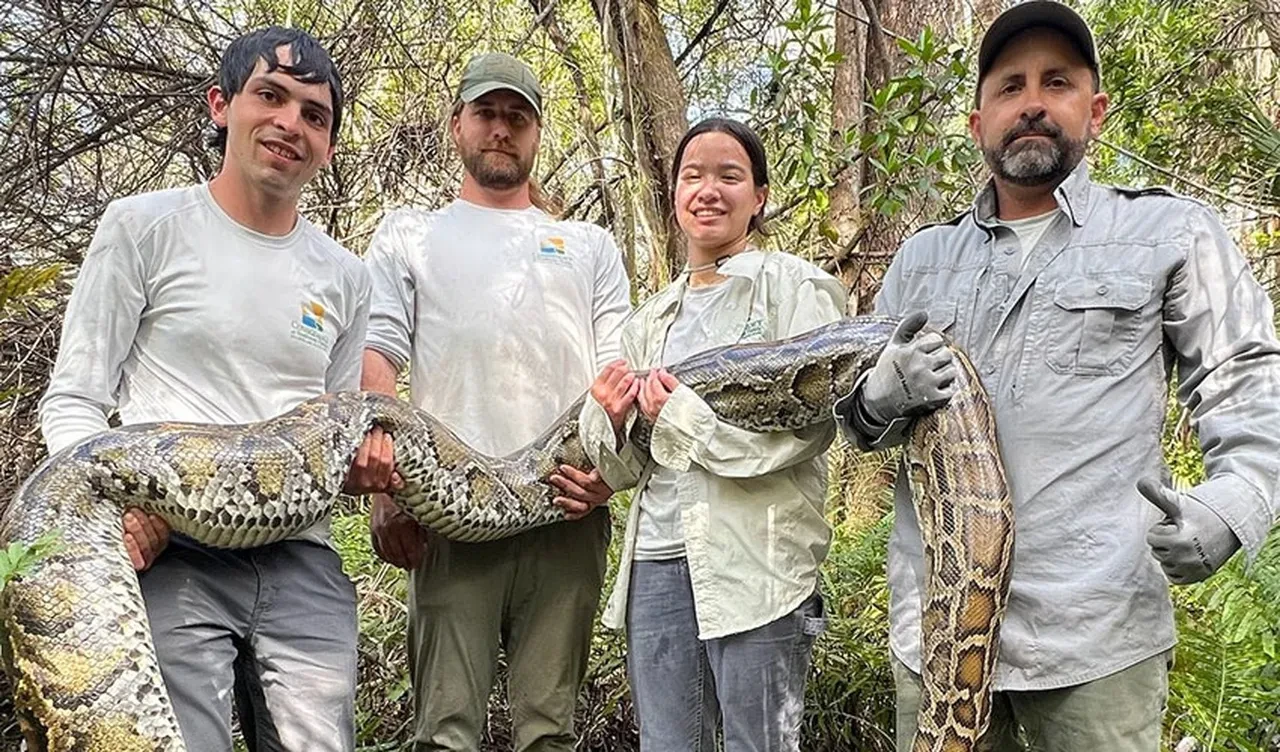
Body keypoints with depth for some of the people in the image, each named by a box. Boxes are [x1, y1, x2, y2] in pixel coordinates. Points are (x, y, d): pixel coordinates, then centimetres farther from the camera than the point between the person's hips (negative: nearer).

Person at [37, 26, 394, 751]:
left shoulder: (346, 277, 14)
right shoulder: (145, 226, 4)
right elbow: (73, 400, 2)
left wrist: (363, 463, -1)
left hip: (302, 563, 4)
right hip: (170, 554, -3)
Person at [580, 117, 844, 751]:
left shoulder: (796, 288, 1)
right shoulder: (652, 318, 18)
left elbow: (811, 420, -12)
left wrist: (684, 414, -11)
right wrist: (612, 419, -3)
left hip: (755, 560, -5)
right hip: (656, 559, 6)